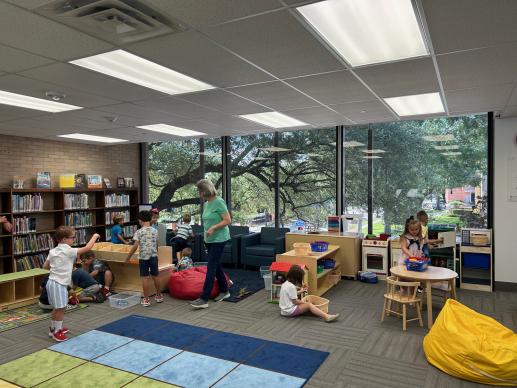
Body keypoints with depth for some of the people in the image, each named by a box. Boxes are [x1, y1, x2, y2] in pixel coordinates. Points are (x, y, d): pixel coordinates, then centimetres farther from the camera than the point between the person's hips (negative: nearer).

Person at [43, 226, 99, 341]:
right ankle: (57, 332, 11)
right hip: (59, 284, -9)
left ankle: (53, 328, 37)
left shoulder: (53, 251, 8)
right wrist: (94, 236, -8)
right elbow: (87, 248, -21)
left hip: (52, 282, 9)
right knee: (61, 308, 1)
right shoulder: (69, 251, -17)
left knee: (57, 308, 22)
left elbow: (45, 266, 13)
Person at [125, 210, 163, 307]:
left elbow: (135, 246, -11)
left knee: (145, 278, 1)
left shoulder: (139, 232, -6)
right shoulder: (155, 231, 6)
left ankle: (146, 299, 5)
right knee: (155, 276, 15)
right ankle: (158, 296, 28)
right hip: (154, 256, 4)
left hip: (143, 257, -3)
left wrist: (128, 257, -4)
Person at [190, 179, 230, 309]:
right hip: (210, 240, 8)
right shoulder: (206, 204, 10)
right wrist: (206, 233, 19)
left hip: (219, 239, -8)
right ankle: (224, 291, 30)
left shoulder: (219, 202, -15)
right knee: (216, 265, 15)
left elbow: (228, 220, -17)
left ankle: (204, 299, -6)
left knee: (211, 267, -8)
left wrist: (213, 228, -24)